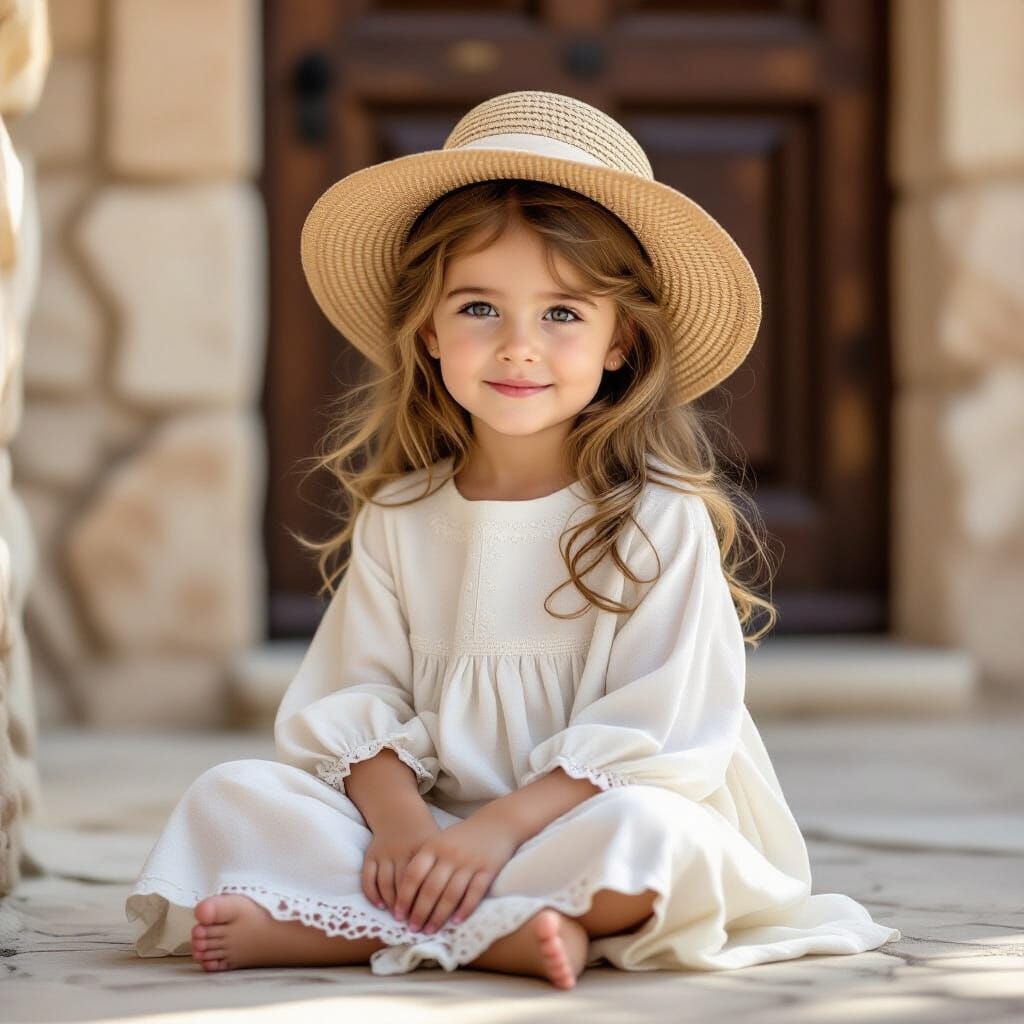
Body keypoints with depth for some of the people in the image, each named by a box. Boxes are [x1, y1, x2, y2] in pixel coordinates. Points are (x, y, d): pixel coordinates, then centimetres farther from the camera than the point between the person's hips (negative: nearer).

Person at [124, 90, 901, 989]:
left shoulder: (660, 521, -4)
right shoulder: (397, 519, 9)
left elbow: (655, 735, -12)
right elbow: (358, 703, 3)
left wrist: (498, 830, -22)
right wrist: (397, 819, -19)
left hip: (577, 829, -3)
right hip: (430, 826, 4)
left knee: (644, 833, -37)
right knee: (230, 795, -15)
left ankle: (306, 926, -32)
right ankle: (503, 933, -29)